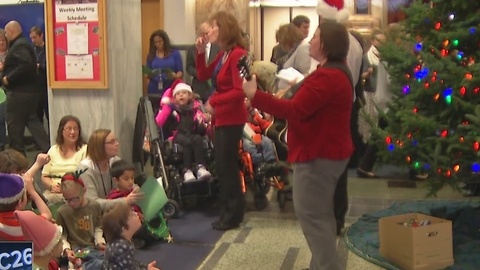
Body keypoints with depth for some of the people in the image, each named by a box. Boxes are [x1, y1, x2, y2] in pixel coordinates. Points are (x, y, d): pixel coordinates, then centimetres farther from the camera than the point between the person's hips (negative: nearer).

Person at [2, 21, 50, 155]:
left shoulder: (19, 46, -15)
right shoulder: (23, 44, 18)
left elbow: (25, 66, -28)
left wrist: (8, 78, -21)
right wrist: (5, 69, 14)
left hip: (19, 92, -10)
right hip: (29, 90, 10)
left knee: (14, 125, 0)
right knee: (32, 120, 10)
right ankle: (48, 150, 4)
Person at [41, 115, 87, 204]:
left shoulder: (85, 150, 4)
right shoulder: (53, 150, 18)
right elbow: (44, 176, 17)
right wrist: (52, 186, -5)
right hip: (53, 192, 3)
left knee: (51, 198, -34)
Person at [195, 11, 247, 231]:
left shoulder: (238, 54, -19)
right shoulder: (223, 54, 10)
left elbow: (240, 91, -24)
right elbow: (203, 76, 15)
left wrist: (213, 101, -19)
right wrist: (201, 52, 3)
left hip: (231, 119, -10)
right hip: (221, 118, 10)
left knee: (227, 167, 0)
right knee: (223, 167, 17)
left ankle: (233, 215, 13)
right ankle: (229, 212, 28)